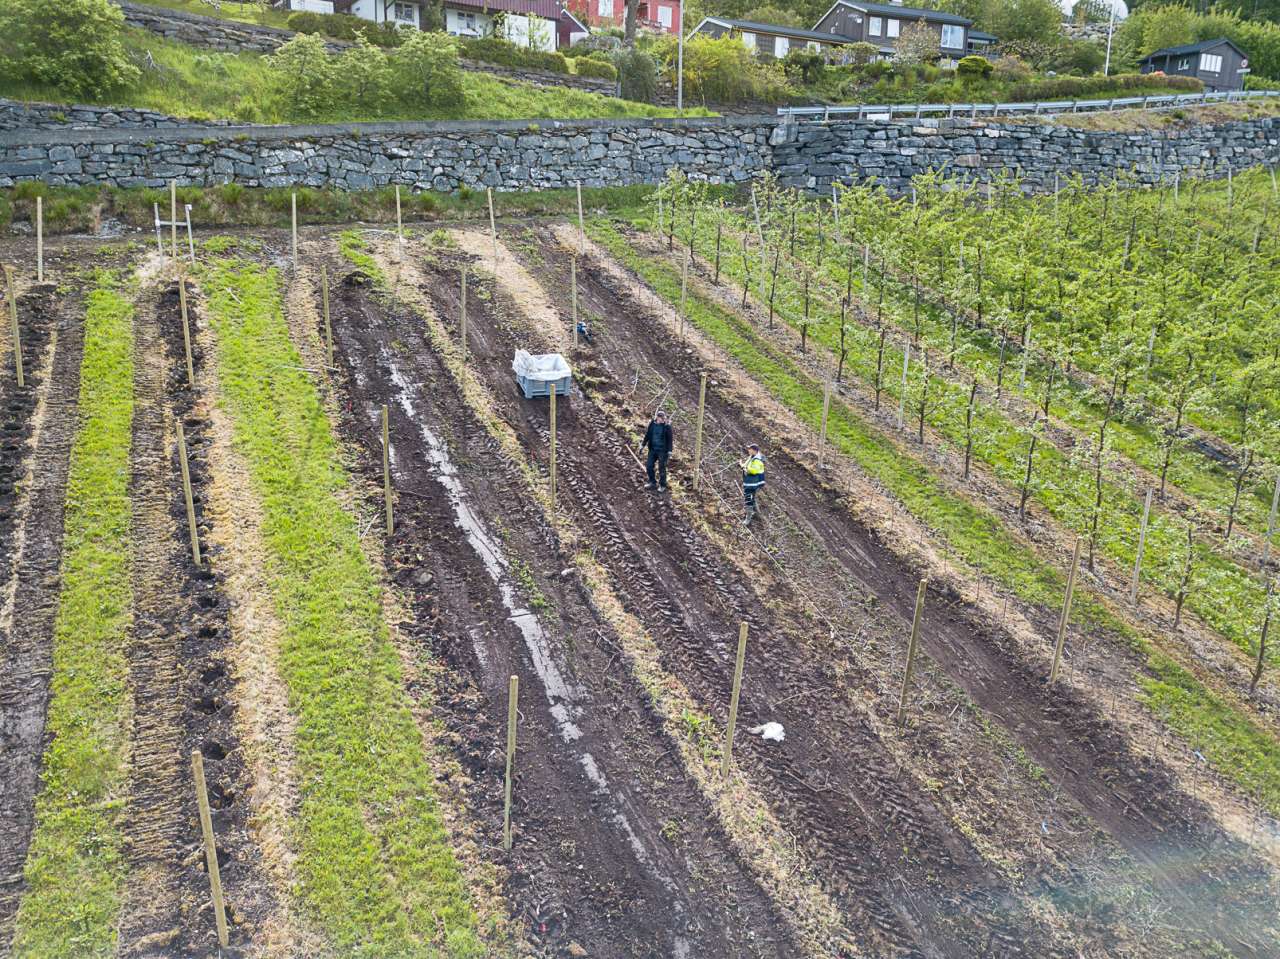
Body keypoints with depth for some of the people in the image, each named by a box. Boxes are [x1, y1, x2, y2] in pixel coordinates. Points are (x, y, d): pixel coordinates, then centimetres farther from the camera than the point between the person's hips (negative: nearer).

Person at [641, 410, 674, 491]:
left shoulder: (667, 427, -11)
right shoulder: (652, 425, -1)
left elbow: (670, 439, -8)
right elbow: (647, 435, 11)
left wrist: (669, 451, -12)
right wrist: (643, 445, 12)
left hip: (662, 451, -5)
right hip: (652, 449, 5)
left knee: (661, 468, 3)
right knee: (649, 466, 9)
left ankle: (662, 485, 20)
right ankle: (652, 482, 30)